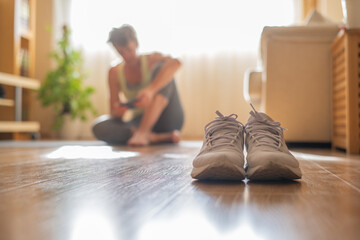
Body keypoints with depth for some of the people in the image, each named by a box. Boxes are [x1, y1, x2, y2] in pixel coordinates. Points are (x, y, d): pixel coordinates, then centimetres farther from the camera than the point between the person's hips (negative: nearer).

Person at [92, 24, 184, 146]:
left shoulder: (151, 60, -2)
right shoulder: (115, 73, 6)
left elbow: (175, 63, -27)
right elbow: (114, 113, 4)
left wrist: (151, 89, -42)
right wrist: (118, 111, -22)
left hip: (168, 119, -2)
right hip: (139, 122, 3)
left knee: (161, 68, -23)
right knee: (99, 126, -23)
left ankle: (143, 132, -34)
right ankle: (159, 137, -31)